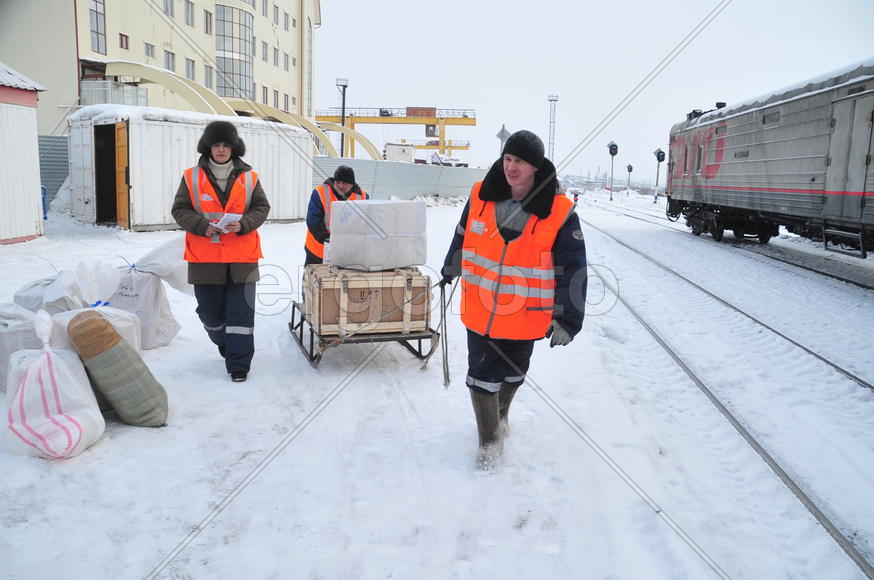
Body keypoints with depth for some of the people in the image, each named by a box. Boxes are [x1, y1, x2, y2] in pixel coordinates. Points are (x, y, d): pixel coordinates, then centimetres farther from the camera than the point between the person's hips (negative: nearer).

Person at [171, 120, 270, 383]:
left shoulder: (249, 178, 4)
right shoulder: (192, 177, 2)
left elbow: (262, 208, 6)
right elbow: (180, 210, 2)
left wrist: (243, 225, -13)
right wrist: (202, 226, -15)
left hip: (242, 257, 0)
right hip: (204, 257, 1)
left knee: (241, 312, -1)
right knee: (209, 309, 12)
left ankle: (239, 364, 8)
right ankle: (223, 341, 43)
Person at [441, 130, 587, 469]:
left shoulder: (560, 212, -15)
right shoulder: (481, 196, -6)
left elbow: (573, 269, -11)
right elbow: (463, 236, 13)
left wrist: (567, 320, -12)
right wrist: (450, 270, 27)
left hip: (526, 318, -1)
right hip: (479, 311, 1)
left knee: (513, 372, 21)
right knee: (482, 375, 6)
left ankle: (500, 415, 50)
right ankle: (490, 440, 26)